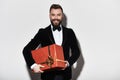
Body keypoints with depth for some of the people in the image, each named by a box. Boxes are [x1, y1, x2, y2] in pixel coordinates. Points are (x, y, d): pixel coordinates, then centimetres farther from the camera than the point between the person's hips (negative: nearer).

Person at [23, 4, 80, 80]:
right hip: (48, 74, -1)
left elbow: (76, 52, 9)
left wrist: (69, 62, -10)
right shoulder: (43, 32, 1)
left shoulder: (69, 32, 6)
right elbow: (26, 50, -1)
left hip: (65, 74, 2)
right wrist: (33, 65, -16)